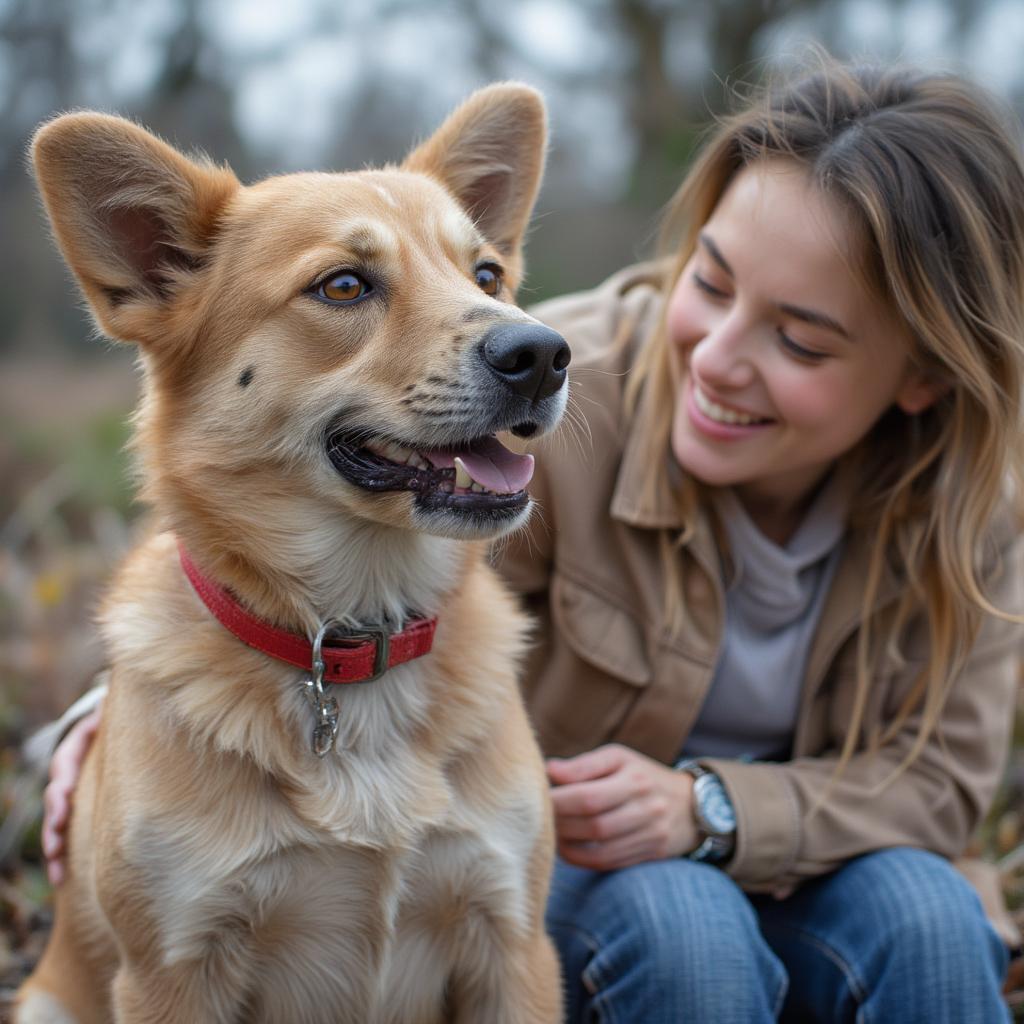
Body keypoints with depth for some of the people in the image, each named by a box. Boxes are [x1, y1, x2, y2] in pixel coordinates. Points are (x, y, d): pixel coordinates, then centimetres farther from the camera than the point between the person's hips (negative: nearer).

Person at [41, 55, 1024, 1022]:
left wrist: (711, 806, -27)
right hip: (540, 867, -2)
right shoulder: (560, 395, -25)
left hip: (795, 872, 3)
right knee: (676, 922, -34)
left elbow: (940, 776, -9)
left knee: (925, 919, -29)